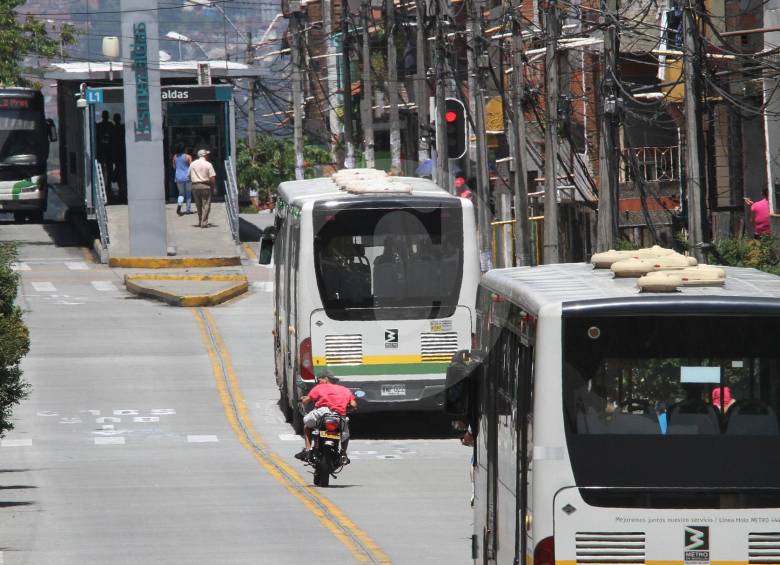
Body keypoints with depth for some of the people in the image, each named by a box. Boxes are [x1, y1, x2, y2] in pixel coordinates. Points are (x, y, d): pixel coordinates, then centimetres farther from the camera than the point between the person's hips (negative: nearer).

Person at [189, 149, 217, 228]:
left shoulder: (192, 164, 7)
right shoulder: (208, 165, -6)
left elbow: (189, 176, 8)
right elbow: (212, 178, -10)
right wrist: (213, 186, 4)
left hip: (195, 186, 4)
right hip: (205, 186, -4)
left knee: (198, 205, 14)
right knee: (206, 205, 1)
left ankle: (200, 222, 18)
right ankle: (204, 222, -3)